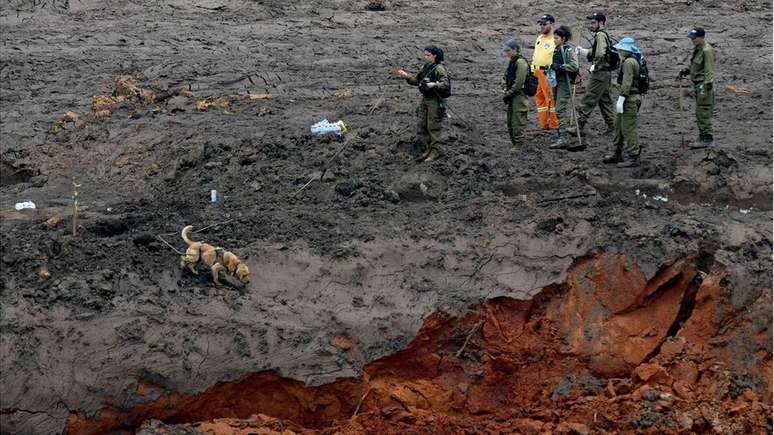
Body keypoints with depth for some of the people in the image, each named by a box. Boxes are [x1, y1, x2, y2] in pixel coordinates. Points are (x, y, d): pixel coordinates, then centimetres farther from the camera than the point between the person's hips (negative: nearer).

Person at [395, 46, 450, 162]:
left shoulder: (439, 68, -14)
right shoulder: (424, 68, 10)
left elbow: (445, 84, -20)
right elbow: (416, 80, 17)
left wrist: (434, 84, -33)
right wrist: (406, 76, 2)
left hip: (435, 101, -8)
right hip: (425, 100, 8)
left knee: (433, 126, -3)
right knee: (421, 126, 10)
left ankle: (435, 151, 7)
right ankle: (428, 148, 22)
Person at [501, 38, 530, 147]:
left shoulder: (520, 62, -14)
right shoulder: (511, 62, 15)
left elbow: (519, 82, -19)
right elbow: (506, 77, 22)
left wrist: (509, 93, -14)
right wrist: (505, 90, 5)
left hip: (519, 96, -10)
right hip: (512, 97, 10)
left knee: (517, 122, -8)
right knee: (510, 122, 14)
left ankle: (518, 144, -5)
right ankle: (514, 142, 21)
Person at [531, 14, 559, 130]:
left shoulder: (556, 39, -7)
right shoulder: (539, 38, 21)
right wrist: (532, 71, 23)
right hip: (537, 72, 9)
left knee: (551, 98, -7)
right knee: (539, 98, 10)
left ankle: (554, 124, -2)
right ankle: (543, 124, 15)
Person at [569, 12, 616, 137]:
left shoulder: (600, 35, -14)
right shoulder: (604, 35, 18)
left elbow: (600, 54, -28)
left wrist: (594, 66, -16)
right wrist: (581, 51, 13)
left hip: (599, 73, -10)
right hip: (606, 73, 10)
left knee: (588, 100, -8)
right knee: (605, 100, 14)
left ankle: (580, 125, -7)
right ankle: (612, 125, 16)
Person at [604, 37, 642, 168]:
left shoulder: (629, 62, -16)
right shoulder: (633, 60, 18)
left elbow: (627, 82, -23)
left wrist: (621, 99, -24)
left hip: (630, 98, -11)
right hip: (631, 98, 11)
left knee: (628, 128, -8)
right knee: (619, 126, 18)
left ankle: (633, 157, -5)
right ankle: (618, 154, 27)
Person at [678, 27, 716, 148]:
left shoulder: (707, 50, -16)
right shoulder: (697, 49, 13)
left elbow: (709, 71, -20)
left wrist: (705, 88, -24)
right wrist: (685, 71, 14)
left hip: (704, 84, -10)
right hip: (697, 84, 10)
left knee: (704, 112, -8)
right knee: (699, 112, 14)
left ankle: (707, 138, -4)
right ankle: (702, 136, 22)